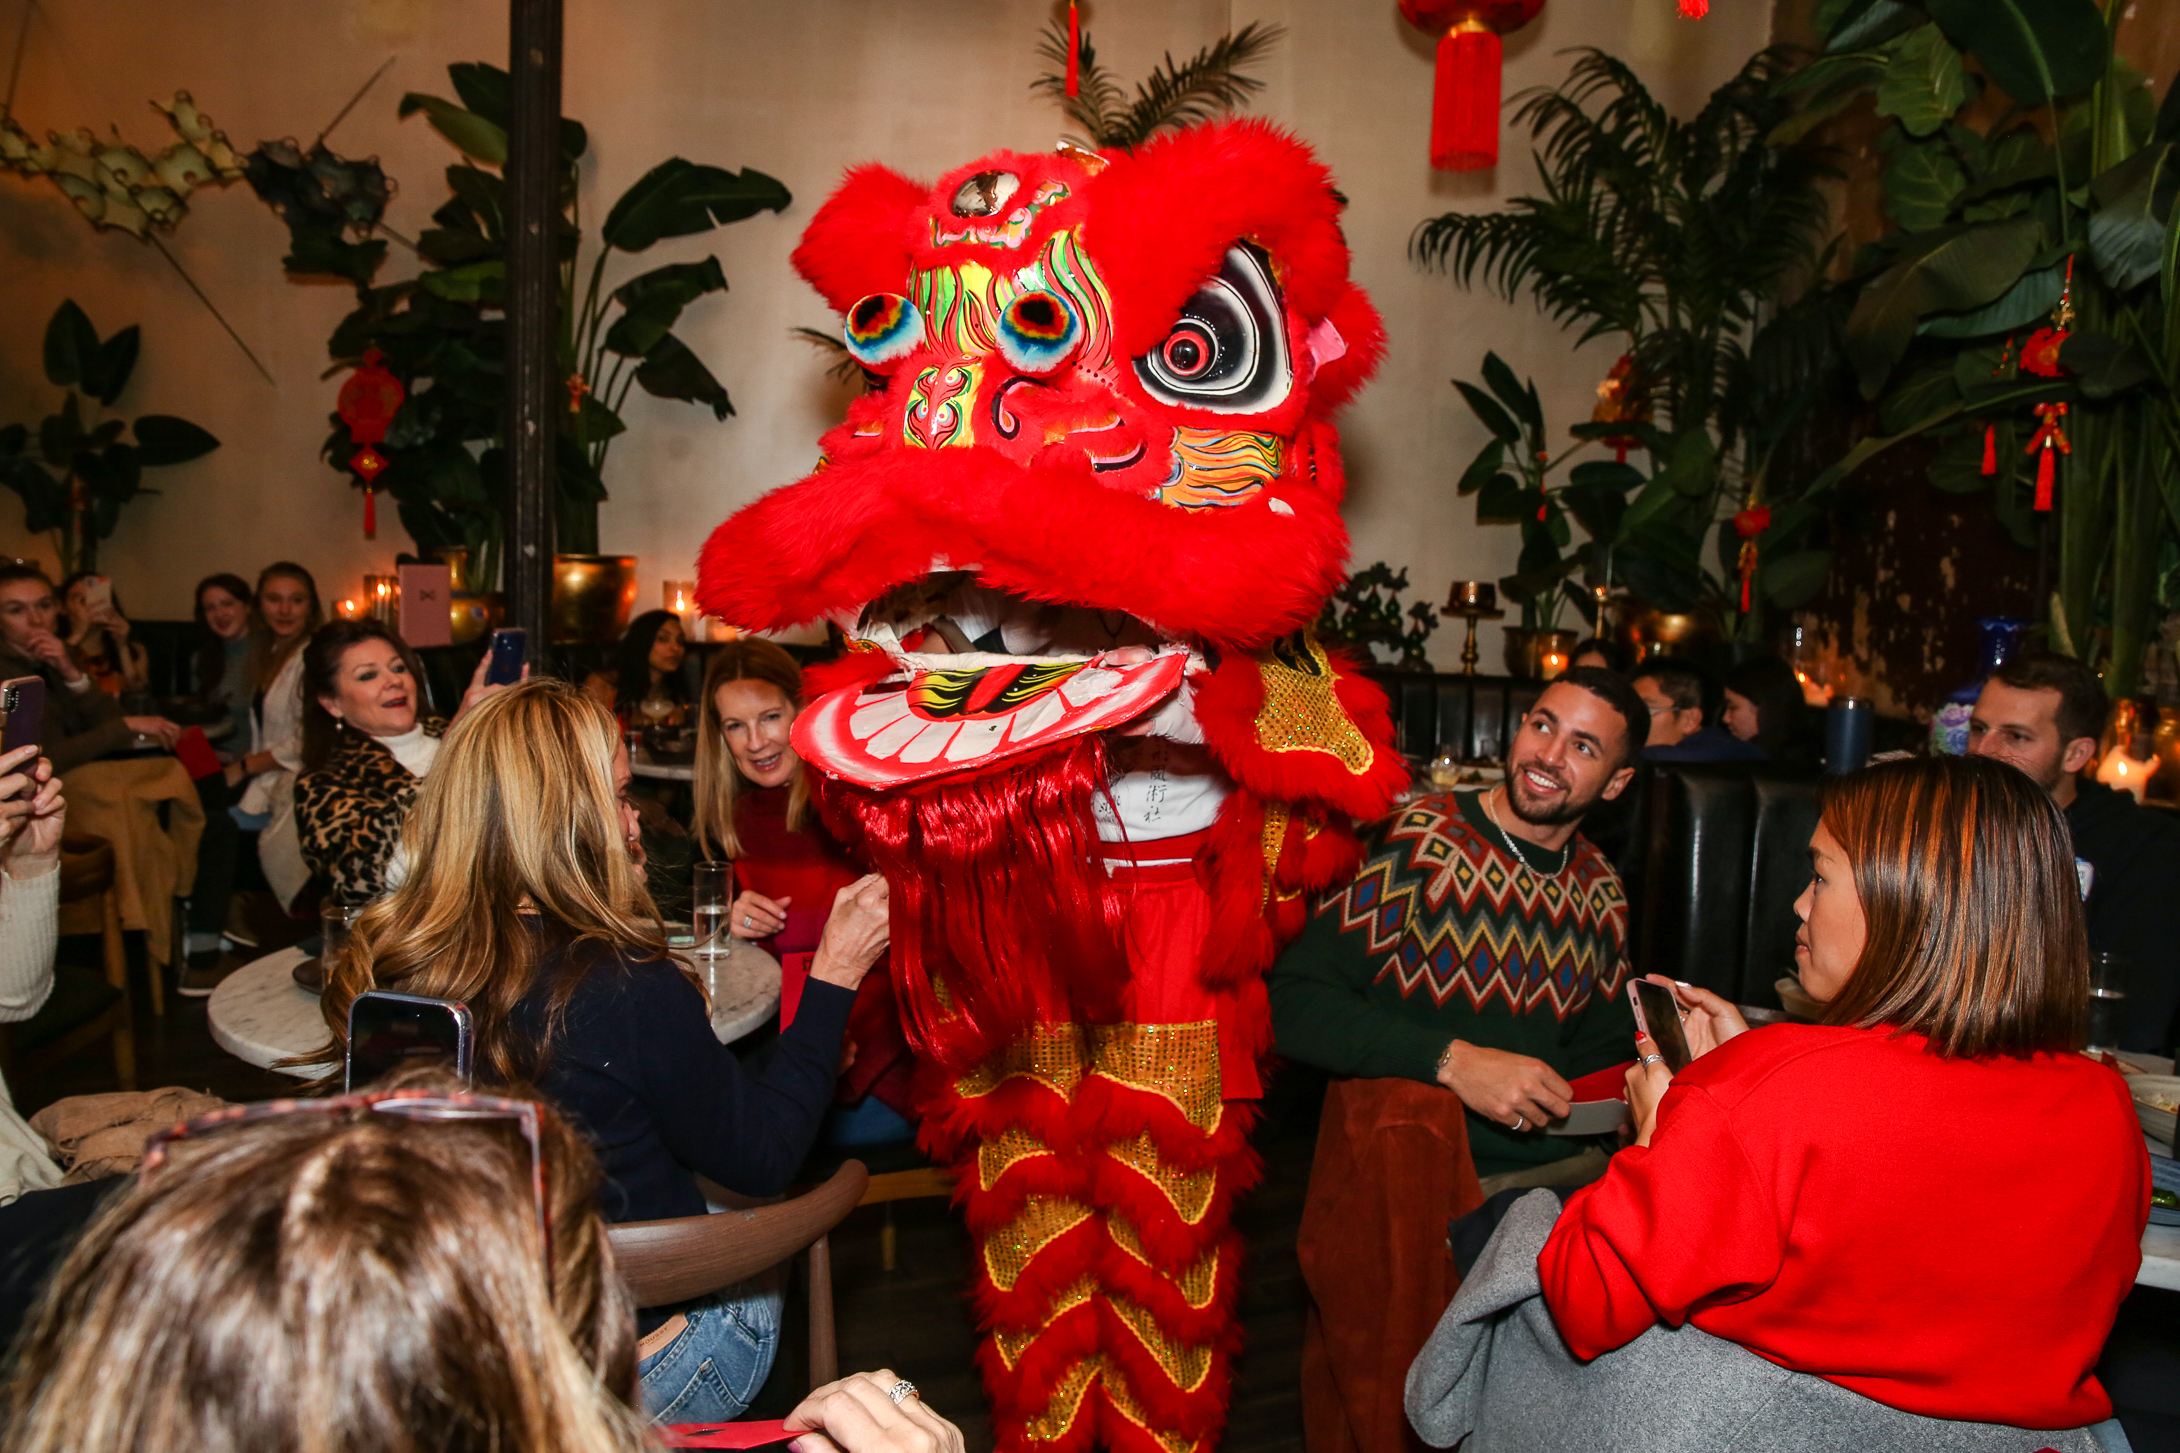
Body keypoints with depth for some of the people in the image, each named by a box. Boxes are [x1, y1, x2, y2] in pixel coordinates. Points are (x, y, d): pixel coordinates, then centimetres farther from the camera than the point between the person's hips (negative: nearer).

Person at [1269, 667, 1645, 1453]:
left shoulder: (1599, 892, 11)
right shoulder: (1413, 842, -6)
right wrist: (1452, 1062, -20)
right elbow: (1294, 1001, -13)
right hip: (1412, 1183, -5)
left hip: (1559, 1170, 6)